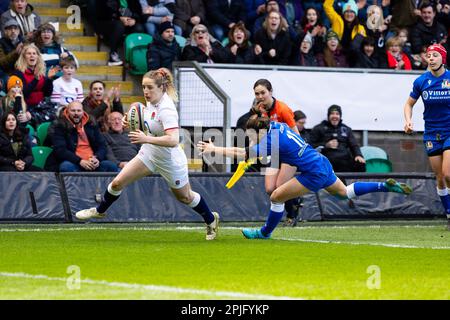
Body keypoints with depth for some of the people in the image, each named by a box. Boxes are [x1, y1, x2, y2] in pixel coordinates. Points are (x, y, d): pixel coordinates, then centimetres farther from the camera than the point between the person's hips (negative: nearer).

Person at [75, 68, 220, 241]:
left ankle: (211, 220, 41)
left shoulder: (166, 110, -31)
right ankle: (100, 211, 27)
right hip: (149, 154, 7)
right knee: (117, 183, 2)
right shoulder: (151, 101, -7)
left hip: (169, 160, -7)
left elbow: (173, 140, -41)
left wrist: (146, 139, -46)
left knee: (185, 197, 16)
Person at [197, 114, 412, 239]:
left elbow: (243, 154, -24)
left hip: (314, 174, -9)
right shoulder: (278, 126, 4)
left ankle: (265, 233, 13)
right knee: (344, 193, 28)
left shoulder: (272, 142, -21)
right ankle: (387, 186, 25)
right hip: (322, 163, 9)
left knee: (277, 196, -4)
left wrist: (215, 149, -21)